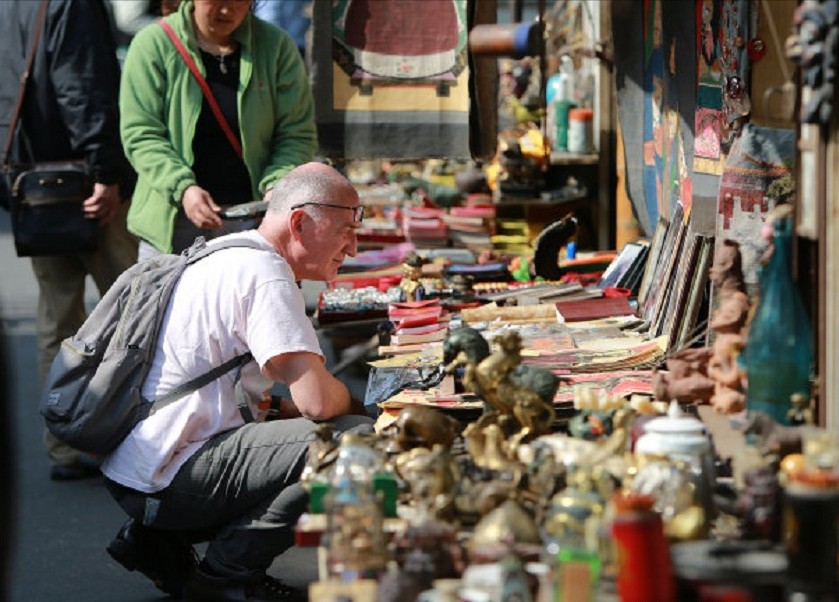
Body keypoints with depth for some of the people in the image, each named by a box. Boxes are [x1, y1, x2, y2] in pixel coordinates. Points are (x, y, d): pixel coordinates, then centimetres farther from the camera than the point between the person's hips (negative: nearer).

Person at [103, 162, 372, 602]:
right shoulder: (265, 275, -14)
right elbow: (316, 399, -21)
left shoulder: (224, 254, 17)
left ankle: (161, 543, 17)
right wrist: (349, 402, 1)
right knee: (357, 438, -20)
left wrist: (272, 406, 10)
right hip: (164, 480, -11)